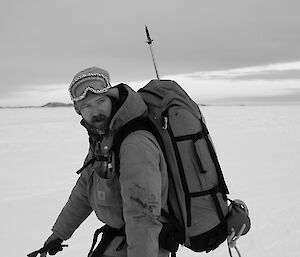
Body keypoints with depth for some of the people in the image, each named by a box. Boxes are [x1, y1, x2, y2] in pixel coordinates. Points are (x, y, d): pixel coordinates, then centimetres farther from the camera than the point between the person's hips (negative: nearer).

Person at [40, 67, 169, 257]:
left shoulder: (136, 145, -29)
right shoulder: (101, 140, 3)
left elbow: (143, 214, -35)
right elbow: (84, 191, 14)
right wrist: (59, 232, 19)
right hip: (118, 235, 9)